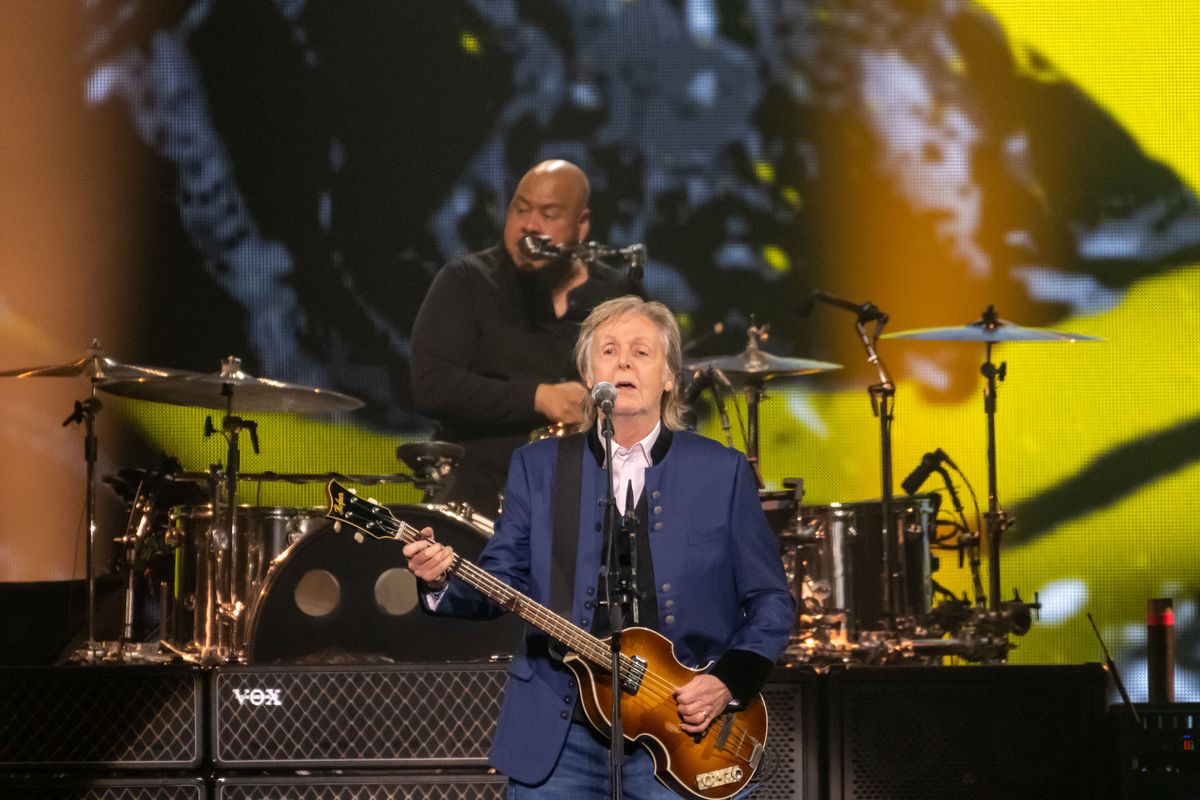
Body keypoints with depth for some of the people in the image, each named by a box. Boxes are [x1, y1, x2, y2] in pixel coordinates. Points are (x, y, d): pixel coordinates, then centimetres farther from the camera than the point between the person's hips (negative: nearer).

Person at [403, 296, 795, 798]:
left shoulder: (722, 471, 4)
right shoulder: (538, 467, 8)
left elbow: (769, 602, 5)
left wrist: (728, 682, -8)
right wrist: (442, 581, -14)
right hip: (557, 738, 1)